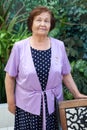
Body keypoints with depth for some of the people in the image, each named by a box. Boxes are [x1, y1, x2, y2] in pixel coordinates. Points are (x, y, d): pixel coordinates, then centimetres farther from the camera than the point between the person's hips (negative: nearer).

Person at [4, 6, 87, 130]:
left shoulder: (59, 46, -1)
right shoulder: (19, 47, -8)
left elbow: (66, 74, 6)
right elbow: (10, 77, -2)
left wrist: (77, 94, 2)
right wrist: (11, 102, -1)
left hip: (53, 104, 2)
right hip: (27, 105, -1)